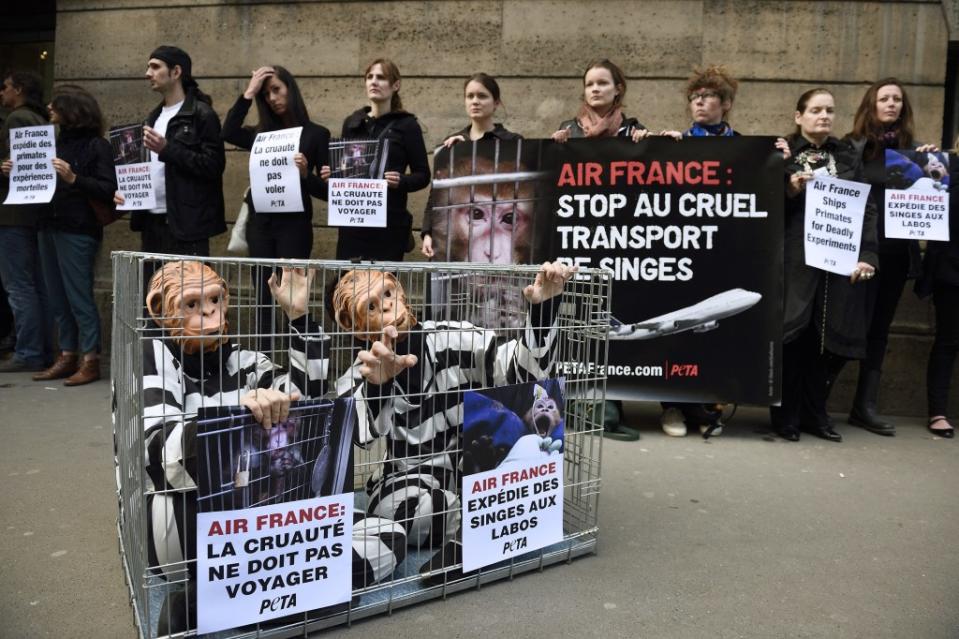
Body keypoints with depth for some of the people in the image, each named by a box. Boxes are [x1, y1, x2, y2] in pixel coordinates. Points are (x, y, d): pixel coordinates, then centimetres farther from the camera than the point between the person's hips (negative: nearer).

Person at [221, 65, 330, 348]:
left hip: (294, 224, -4)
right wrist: (248, 94, -6)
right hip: (260, 223, 4)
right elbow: (227, 133, -9)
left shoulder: (316, 134, 1)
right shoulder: (261, 133, 12)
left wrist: (306, 174, -22)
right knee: (264, 297, 8)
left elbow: (326, 190, -3)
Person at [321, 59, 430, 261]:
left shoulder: (406, 124, 1)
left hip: (389, 222, -4)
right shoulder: (352, 123, 14)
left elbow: (423, 175, -1)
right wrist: (332, 174, -1)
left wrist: (401, 182, -19)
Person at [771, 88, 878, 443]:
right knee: (792, 335, -4)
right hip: (796, 260, -3)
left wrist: (866, 254, -2)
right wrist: (790, 191, -17)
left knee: (832, 338, 4)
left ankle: (814, 413, 19)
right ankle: (786, 415, 9)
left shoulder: (849, 156, 15)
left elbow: (867, 208, 9)